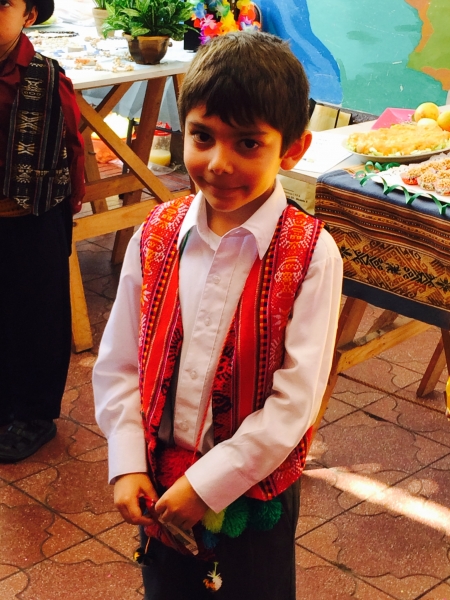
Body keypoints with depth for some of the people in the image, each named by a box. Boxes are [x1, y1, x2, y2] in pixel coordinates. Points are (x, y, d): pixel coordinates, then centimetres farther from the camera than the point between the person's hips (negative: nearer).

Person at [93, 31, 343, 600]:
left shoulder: (310, 255, -18)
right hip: (160, 486, 3)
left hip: (254, 486, -3)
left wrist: (208, 484, -18)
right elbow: (118, 363, -1)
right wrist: (127, 464, -8)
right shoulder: (155, 237, -7)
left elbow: (297, 398, -19)